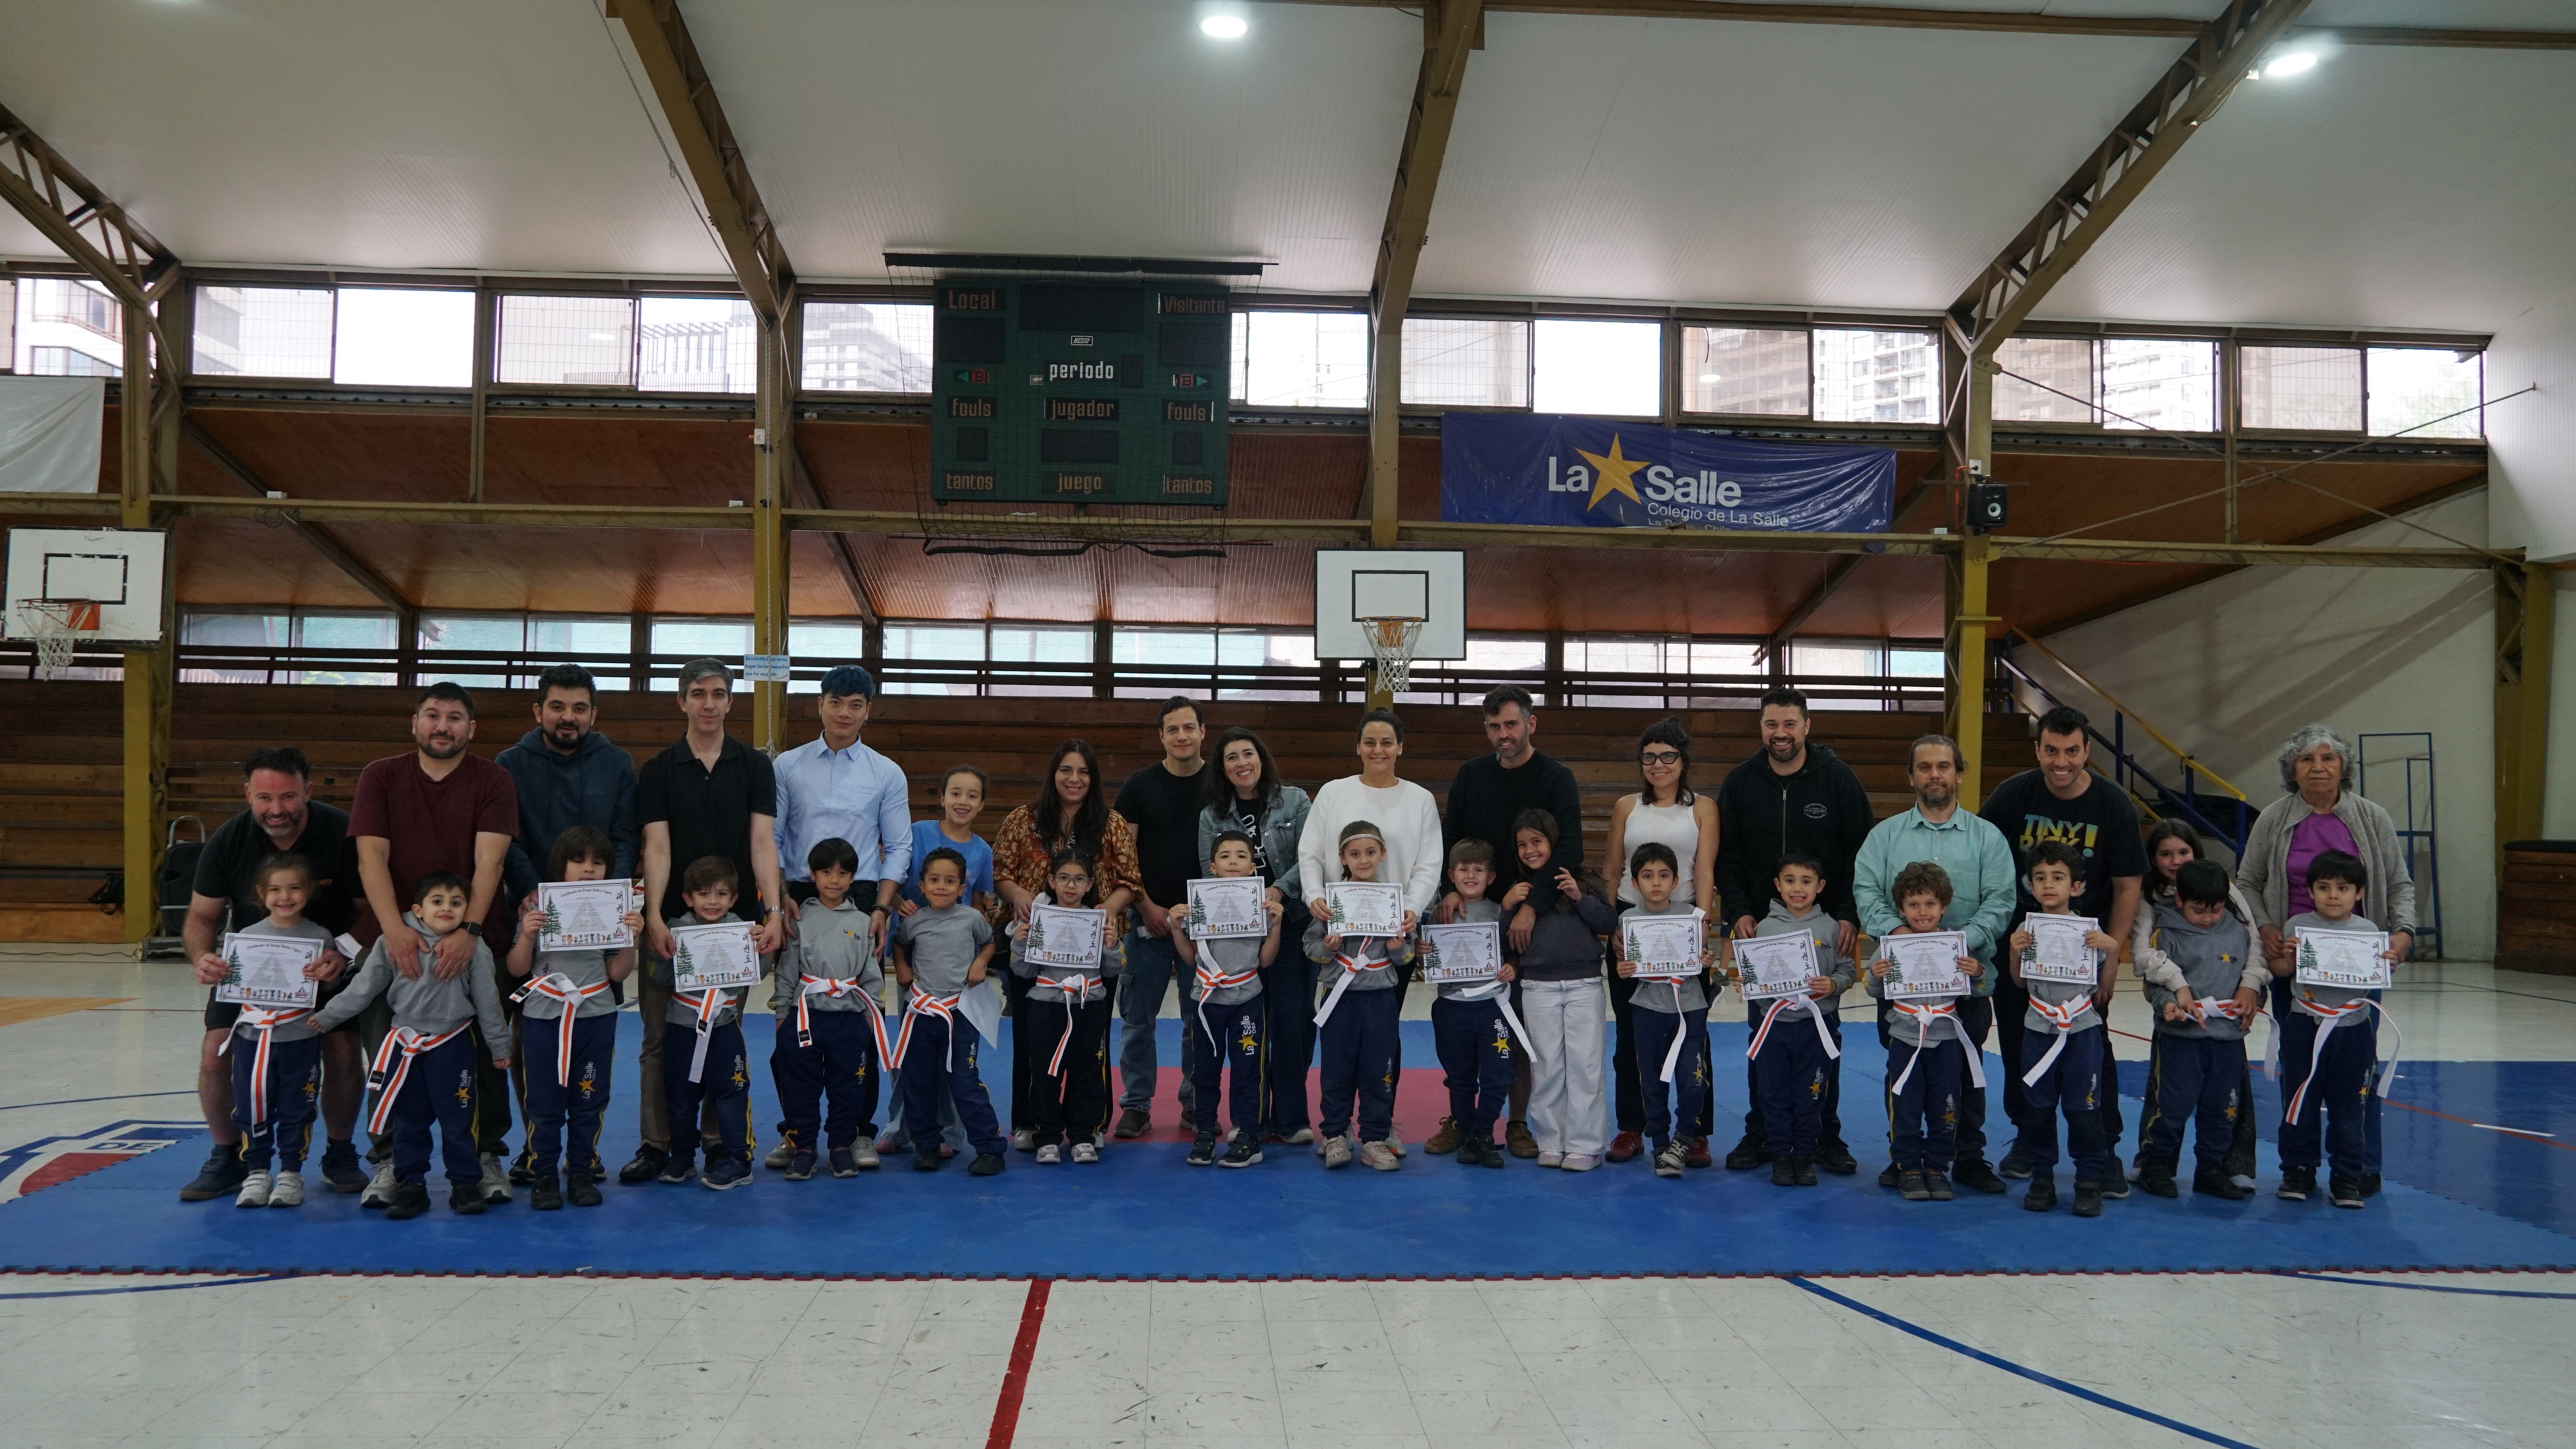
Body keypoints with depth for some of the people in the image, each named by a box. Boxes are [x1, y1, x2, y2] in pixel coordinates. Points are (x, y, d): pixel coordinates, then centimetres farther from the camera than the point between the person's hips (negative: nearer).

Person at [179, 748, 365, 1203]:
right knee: (216, 1054, -12)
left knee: (344, 1053, -16)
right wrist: (203, 958, -27)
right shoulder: (227, 841, -14)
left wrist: (345, 955, -34)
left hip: (326, 963, -2)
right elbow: (202, 916, -5)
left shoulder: (343, 834, -22)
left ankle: (340, 1155, 9)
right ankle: (228, 1159, 12)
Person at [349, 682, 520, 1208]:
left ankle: (488, 1156, 12)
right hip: (396, 937, 1)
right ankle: (392, 1160, 19)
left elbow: (490, 861, -12)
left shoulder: (494, 781, -1)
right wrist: (394, 929, -21)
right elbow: (371, 856, -7)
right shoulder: (380, 778, 3)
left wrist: (469, 931, -25)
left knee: (485, 1054, 1)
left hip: (473, 939, -1)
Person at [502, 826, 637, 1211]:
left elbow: (618, 974, 2)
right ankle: (543, 1176, 15)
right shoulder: (537, 908, -1)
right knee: (543, 1103, 4)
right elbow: (518, 969, 0)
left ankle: (583, 1173, 18)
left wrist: (631, 940, -13)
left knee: (589, 1101, 7)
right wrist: (527, 936, -17)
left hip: (596, 1018, 1)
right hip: (543, 1017, -1)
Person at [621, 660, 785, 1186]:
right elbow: (657, 848, -5)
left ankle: (720, 1142, 17)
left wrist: (773, 911, -16)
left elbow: (763, 842, -4)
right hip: (672, 922, 0)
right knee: (660, 1038, 3)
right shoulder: (658, 771, 3)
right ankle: (656, 1145, 12)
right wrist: (654, 916, -19)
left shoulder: (755, 767, 4)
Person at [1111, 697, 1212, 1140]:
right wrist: (1147, 907, -8)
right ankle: (1136, 1105, 14)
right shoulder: (1140, 785, 0)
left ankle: (1196, 1103, 20)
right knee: (1138, 1016, 3)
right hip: (1148, 917, 0)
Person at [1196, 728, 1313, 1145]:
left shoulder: (1294, 801, 3)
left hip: (1292, 926, -2)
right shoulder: (1212, 817, 9)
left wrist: (1278, 891, -18)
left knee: (1292, 1020, -4)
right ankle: (1254, 1119, 14)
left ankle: (1291, 1117, 6)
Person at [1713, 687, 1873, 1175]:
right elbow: (1726, 858, 5)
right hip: (1759, 929, 2)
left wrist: (1850, 916, -10)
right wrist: (1738, 912, -7)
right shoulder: (1740, 782, 2)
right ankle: (1759, 1135, 16)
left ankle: (1827, 1136, 17)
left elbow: (1864, 851, -2)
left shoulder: (1837, 778, -4)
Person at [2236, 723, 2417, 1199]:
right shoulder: (2274, 820, 5)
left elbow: (2400, 883, 9)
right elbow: (2247, 882, 10)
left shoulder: (2372, 819, 5)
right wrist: (2263, 928, -4)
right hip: (2292, 961, 0)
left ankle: (2362, 1168, 11)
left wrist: (2402, 931, -7)